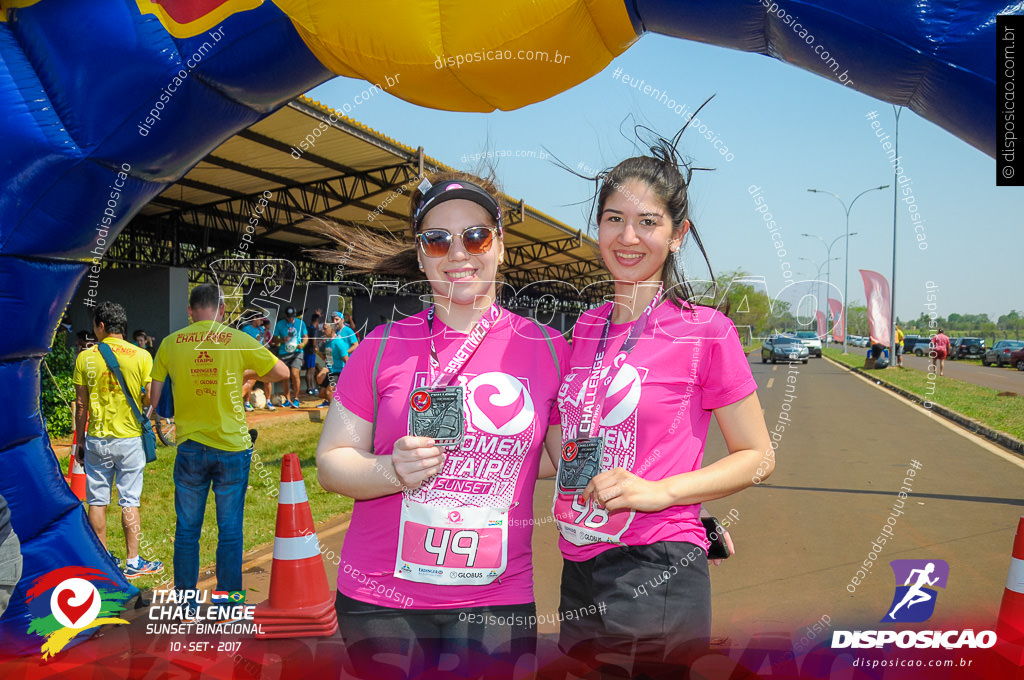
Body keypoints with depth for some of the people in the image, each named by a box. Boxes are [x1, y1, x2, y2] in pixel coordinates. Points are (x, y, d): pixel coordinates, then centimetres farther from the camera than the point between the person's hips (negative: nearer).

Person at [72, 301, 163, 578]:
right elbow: (150, 400, -7)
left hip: (96, 439, 1)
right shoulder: (141, 356, -7)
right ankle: (133, 561, 9)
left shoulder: (85, 357, -3)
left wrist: (79, 439, 9)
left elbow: (81, 404, 0)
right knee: (130, 500, 5)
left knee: (97, 500, 12)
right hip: (130, 438, -1)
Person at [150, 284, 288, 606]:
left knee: (187, 529, 14)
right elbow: (282, 373, 5)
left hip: (190, 448, 2)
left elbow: (153, 399, 5)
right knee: (230, 531, 8)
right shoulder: (239, 341, -5)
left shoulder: (170, 343, 0)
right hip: (232, 447, -1)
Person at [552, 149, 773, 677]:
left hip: (655, 578, -6)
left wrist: (659, 491, -17)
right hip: (579, 573, 6)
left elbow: (758, 458, -6)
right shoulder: (586, 328, 7)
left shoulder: (705, 331, -10)